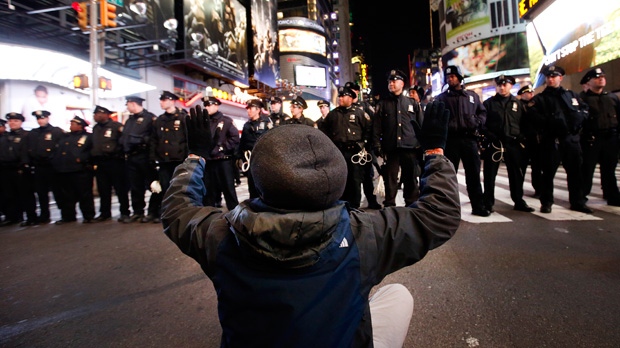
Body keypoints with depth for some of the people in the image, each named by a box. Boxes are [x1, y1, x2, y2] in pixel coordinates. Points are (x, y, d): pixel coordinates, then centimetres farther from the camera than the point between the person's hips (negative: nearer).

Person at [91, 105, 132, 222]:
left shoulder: (116, 126, -5)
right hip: (100, 163, 7)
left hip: (115, 162, -7)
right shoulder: (95, 128, 17)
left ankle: (124, 213, 5)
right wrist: (94, 162, 13)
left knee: (121, 188, -1)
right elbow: (93, 145, 19)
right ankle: (105, 213, 23)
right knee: (103, 190, 12)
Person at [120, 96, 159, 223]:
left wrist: (142, 140, -18)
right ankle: (138, 212, 20)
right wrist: (125, 148, 11)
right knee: (135, 186, 10)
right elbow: (124, 137, 23)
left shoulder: (150, 117, -3)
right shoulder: (129, 120, 21)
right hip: (131, 157, 8)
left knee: (152, 184, -3)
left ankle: (153, 212, 5)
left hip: (145, 156, -8)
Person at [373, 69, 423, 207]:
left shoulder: (413, 103, 12)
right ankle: (389, 206, 11)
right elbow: (377, 127, 4)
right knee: (390, 179, 2)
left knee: (410, 179, 8)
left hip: (410, 147, 1)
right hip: (390, 149, -1)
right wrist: (377, 145, -4)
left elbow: (422, 125, 11)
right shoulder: (383, 104, 10)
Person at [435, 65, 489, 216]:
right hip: (450, 140, -2)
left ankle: (478, 206, 13)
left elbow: (483, 112, 18)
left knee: (474, 174, 5)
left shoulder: (472, 96, 16)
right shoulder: (442, 98, 9)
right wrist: (446, 127, -11)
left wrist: (477, 123, -1)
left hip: (469, 138, 2)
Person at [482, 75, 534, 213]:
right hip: (494, 143, -3)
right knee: (490, 174, -1)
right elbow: (482, 122, -1)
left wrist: (521, 137, -1)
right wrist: (489, 136, -12)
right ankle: (488, 203, 7)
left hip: (513, 143, 3)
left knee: (516, 174, 9)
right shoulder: (489, 103, 4)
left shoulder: (517, 103, 13)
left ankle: (519, 202, 22)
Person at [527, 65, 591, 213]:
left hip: (572, 138, 4)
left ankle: (578, 202, 20)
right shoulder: (540, 98, 5)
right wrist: (551, 122, -16)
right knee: (548, 172, -2)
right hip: (551, 140, -4)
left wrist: (577, 124, 0)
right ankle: (546, 203, 7)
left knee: (575, 172, 9)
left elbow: (584, 111, 15)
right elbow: (535, 117, -7)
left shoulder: (572, 95, 17)